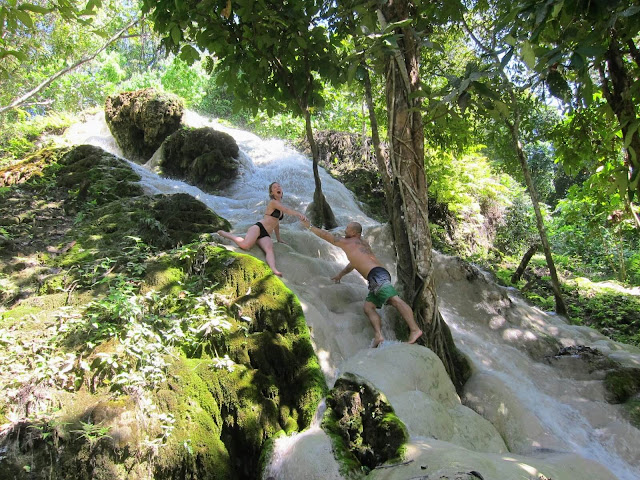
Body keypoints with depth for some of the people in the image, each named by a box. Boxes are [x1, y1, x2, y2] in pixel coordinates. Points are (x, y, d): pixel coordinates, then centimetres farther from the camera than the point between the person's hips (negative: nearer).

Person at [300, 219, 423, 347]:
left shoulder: (347, 242, 9)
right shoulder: (362, 243, 33)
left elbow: (325, 235, 18)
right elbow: (354, 263, 46)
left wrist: (309, 226, 29)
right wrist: (340, 275, 55)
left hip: (376, 274, -10)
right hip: (376, 280, 10)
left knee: (394, 299, -23)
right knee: (368, 307, 1)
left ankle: (415, 330, -36)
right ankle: (378, 335, -19)